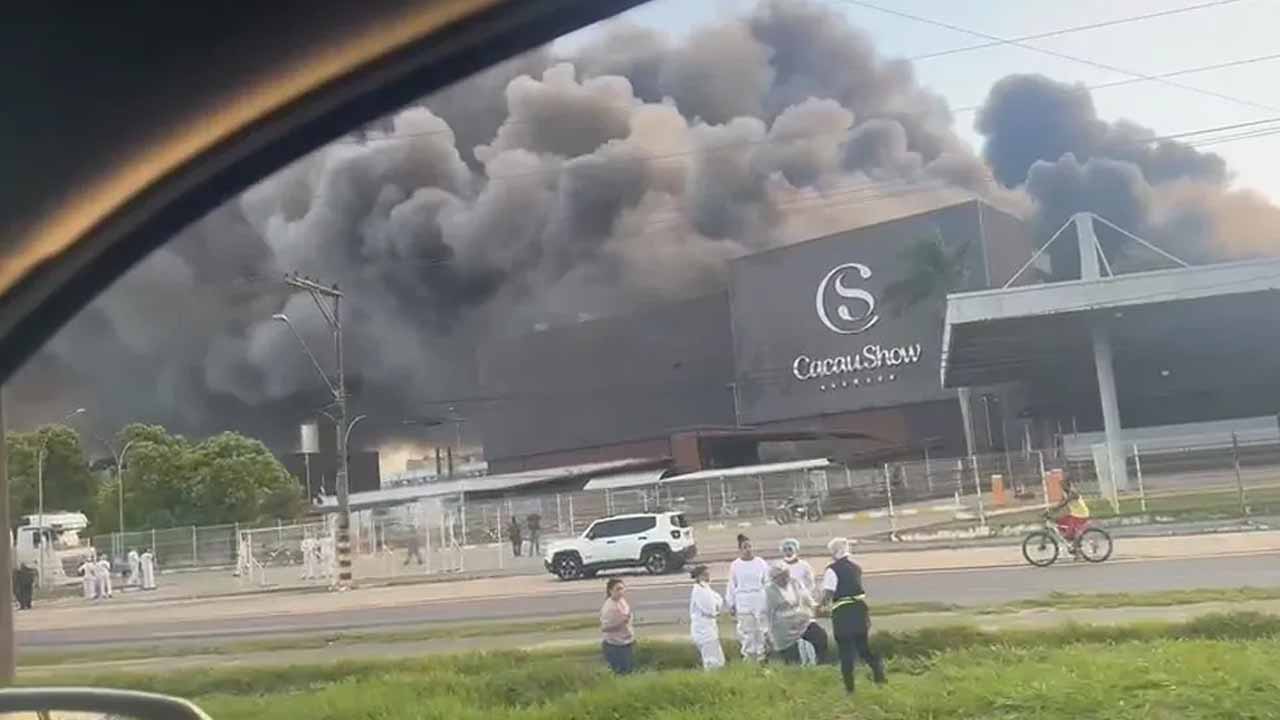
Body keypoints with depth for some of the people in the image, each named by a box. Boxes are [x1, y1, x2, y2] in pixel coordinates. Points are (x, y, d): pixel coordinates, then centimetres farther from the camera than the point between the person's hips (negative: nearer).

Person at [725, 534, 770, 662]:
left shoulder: (761, 563, 1)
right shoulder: (735, 565, 2)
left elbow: (767, 583, 5)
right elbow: (731, 586, 7)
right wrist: (731, 604, 7)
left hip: (760, 602, 0)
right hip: (743, 604, 0)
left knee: (762, 629, 3)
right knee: (746, 631, 1)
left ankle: (761, 656, 15)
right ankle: (748, 656, 12)